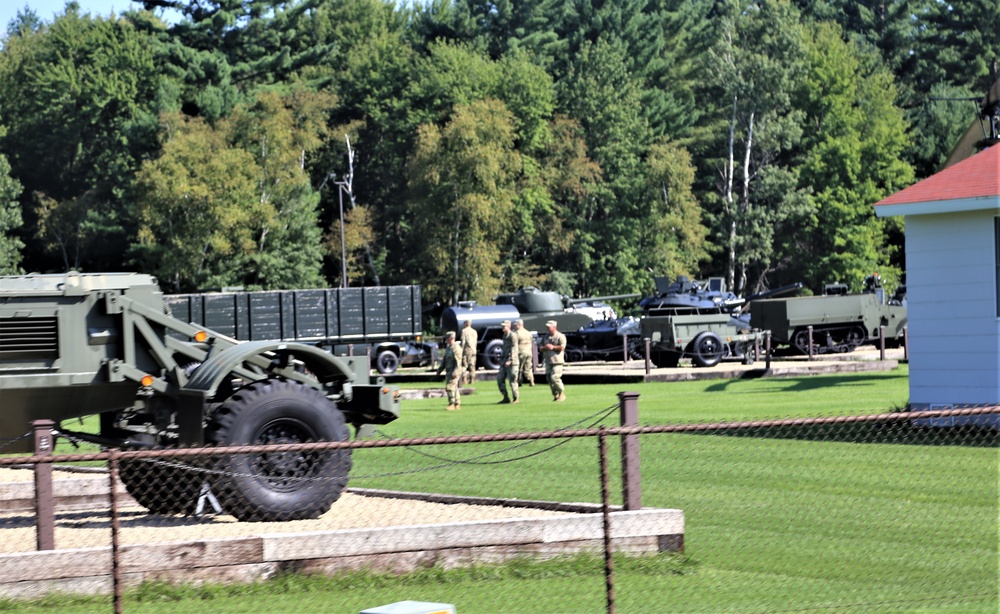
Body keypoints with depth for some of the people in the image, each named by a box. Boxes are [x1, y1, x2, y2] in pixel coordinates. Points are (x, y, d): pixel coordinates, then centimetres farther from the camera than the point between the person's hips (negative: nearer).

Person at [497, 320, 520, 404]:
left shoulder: (512, 336, -11)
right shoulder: (504, 336, 16)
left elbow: (514, 349, -17)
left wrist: (509, 360, -24)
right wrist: (501, 359, 19)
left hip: (511, 362, -9)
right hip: (504, 361, 9)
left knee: (512, 380, -5)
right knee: (500, 379, 6)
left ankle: (515, 399, 3)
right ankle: (506, 398, 12)